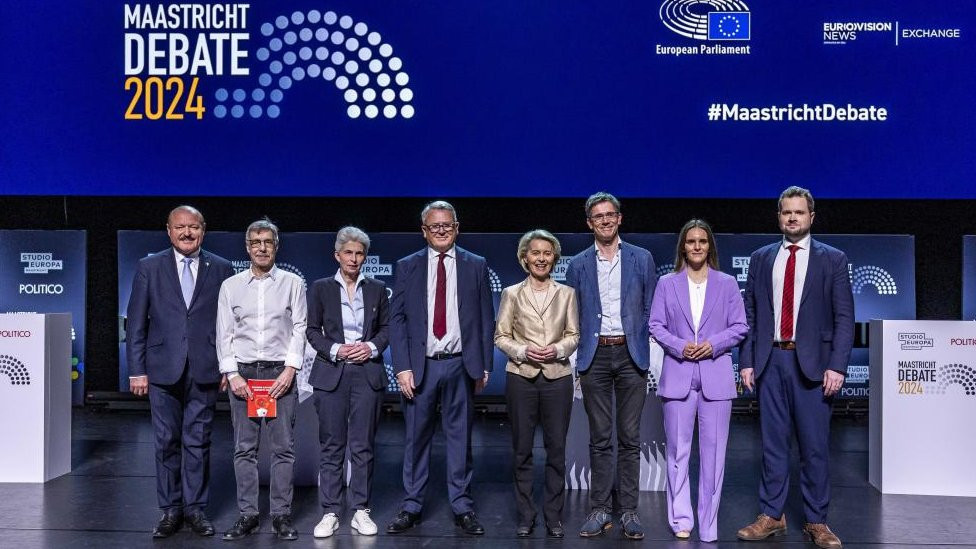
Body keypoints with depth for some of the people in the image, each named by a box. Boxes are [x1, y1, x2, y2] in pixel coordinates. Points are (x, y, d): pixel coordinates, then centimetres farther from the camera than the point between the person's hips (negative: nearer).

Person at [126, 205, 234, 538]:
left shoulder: (221, 269, 5)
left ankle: (195, 508, 17)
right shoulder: (149, 267, 5)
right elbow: (136, 323, 3)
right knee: (166, 442, 7)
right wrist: (137, 370, -1)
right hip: (163, 370, 0)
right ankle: (170, 510, 18)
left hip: (205, 371, 0)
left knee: (198, 442, 6)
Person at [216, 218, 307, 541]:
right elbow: (224, 334, 6)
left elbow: (299, 329, 0)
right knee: (244, 448, 5)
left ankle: (281, 515, 7)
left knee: (283, 447, 0)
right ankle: (247, 515, 12)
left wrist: (289, 370, -9)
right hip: (242, 372, 2)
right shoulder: (231, 286, 8)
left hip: (280, 372, -1)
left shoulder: (293, 283, 4)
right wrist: (232, 374, -4)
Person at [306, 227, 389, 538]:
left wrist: (372, 346, -7)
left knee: (363, 446, 2)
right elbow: (313, 330, 5)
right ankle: (330, 513, 8)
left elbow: (387, 328, 11)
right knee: (332, 447, 2)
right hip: (332, 373, -1)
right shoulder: (321, 288, 6)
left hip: (367, 373, 1)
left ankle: (361, 511, 10)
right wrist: (335, 349, -11)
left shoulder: (377, 289, 9)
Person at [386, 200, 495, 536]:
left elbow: (486, 319, 6)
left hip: (460, 364, 0)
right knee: (416, 439, 6)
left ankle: (463, 508, 15)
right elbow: (396, 320, 3)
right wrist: (402, 367, -6)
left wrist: (483, 366, 1)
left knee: (460, 439, 7)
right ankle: (412, 507, 17)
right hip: (420, 366, 0)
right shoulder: (407, 267, 6)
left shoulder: (476, 266, 6)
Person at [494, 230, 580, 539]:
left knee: (556, 448, 3)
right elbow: (501, 336, 3)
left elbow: (574, 335, 7)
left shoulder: (567, 293, 6)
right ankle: (525, 516, 16)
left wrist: (558, 349, -11)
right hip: (521, 377, 0)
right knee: (522, 449, 5)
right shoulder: (511, 293, 4)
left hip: (557, 377, 1)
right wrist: (522, 351, -13)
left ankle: (553, 516, 14)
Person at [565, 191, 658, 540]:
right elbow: (573, 315, 8)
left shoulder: (641, 259, 6)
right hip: (595, 356, 1)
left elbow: (650, 309, 7)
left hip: (630, 354, 0)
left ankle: (629, 511, 12)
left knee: (629, 437, 3)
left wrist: (641, 348, 0)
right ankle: (600, 510, 13)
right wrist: (579, 357, 2)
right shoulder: (578, 265, 7)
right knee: (599, 438, 5)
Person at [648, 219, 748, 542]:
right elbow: (656, 325, 5)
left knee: (713, 451, 1)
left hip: (716, 376, 0)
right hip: (678, 375, 0)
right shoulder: (667, 284, 8)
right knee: (678, 450, 2)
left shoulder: (727, 284, 8)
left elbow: (740, 327, 5)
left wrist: (713, 344, -11)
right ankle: (680, 520, 11)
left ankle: (709, 526, 10)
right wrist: (679, 346, -11)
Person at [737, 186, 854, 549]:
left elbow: (844, 318, -1)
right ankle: (772, 516, 17)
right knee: (772, 443, 8)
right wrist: (746, 362, 2)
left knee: (815, 446, 3)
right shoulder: (761, 259, 11)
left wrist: (837, 366, -10)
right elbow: (750, 314, 10)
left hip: (812, 363, -2)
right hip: (770, 360, 2)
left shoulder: (832, 259, 4)